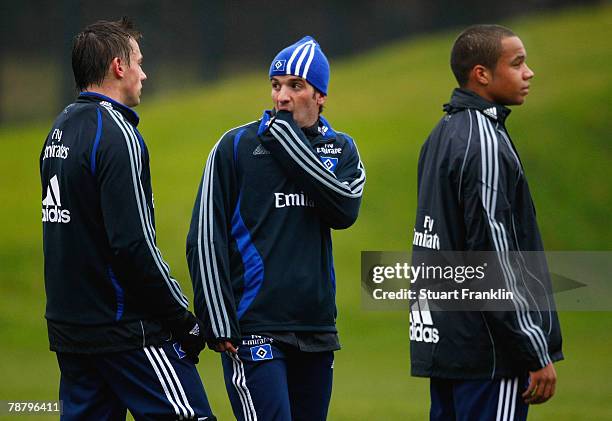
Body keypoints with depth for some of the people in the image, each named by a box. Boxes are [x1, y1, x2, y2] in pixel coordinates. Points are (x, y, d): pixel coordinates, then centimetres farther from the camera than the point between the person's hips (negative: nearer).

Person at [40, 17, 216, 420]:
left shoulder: (60, 130, 14)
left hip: (68, 324, 9)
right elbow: (134, 243, -21)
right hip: (124, 331, -9)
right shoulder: (116, 134, -14)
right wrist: (184, 319, -13)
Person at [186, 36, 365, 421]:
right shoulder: (236, 146, 1)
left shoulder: (341, 149, 12)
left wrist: (288, 138, -9)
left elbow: (345, 209, -9)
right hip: (254, 330, -4)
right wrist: (219, 325, -10)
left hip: (318, 329, 4)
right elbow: (206, 240, -3)